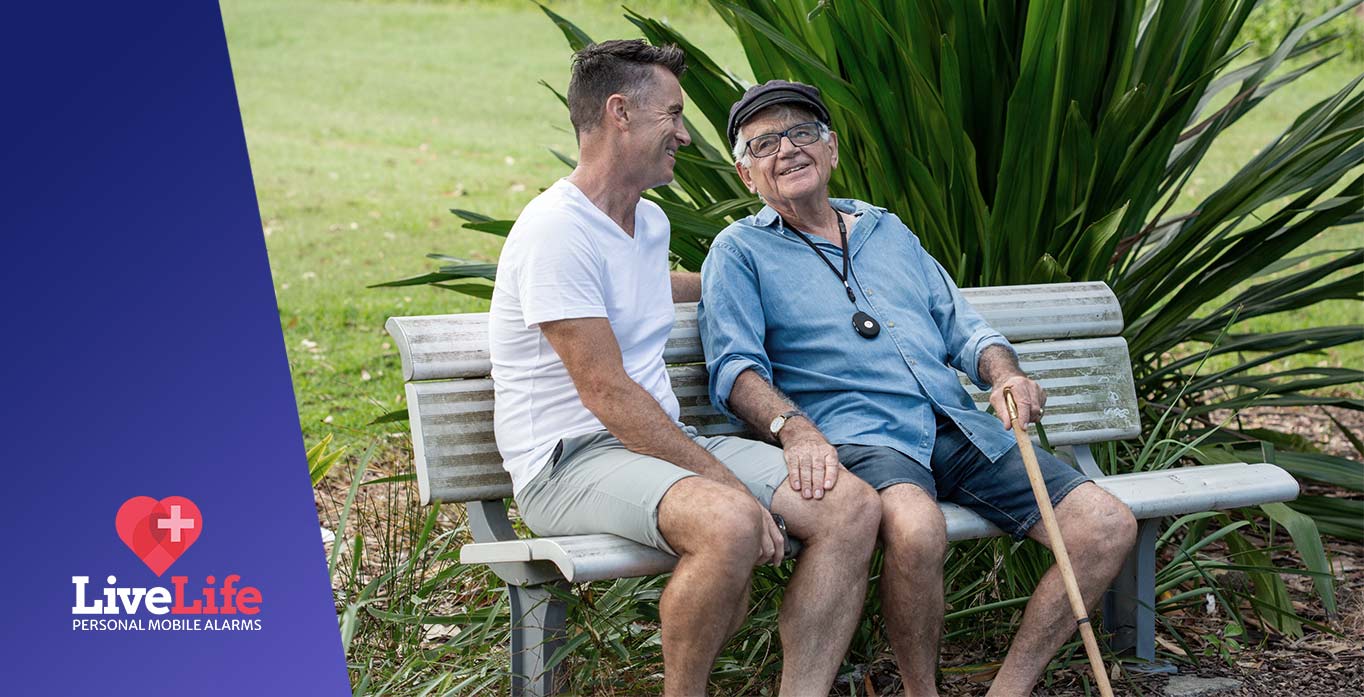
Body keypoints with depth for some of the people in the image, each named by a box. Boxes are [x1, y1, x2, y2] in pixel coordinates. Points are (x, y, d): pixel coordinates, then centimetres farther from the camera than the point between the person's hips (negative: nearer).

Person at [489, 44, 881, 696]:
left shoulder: (650, 221, 16)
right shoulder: (558, 229, -14)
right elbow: (608, 393, -19)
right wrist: (727, 481, -20)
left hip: (663, 442, 9)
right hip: (569, 460, -9)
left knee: (852, 506, -11)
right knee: (732, 525, -37)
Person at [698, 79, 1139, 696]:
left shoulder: (889, 231, 26)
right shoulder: (741, 251, 11)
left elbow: (962, 328, 26)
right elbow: (735, 368, -2)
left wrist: (1004, 372, 2)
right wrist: (795, 430, -22)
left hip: (959, 429, 6)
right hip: (857, 434, -6)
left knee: (1108, 527, -11)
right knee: (916, 527, -40)